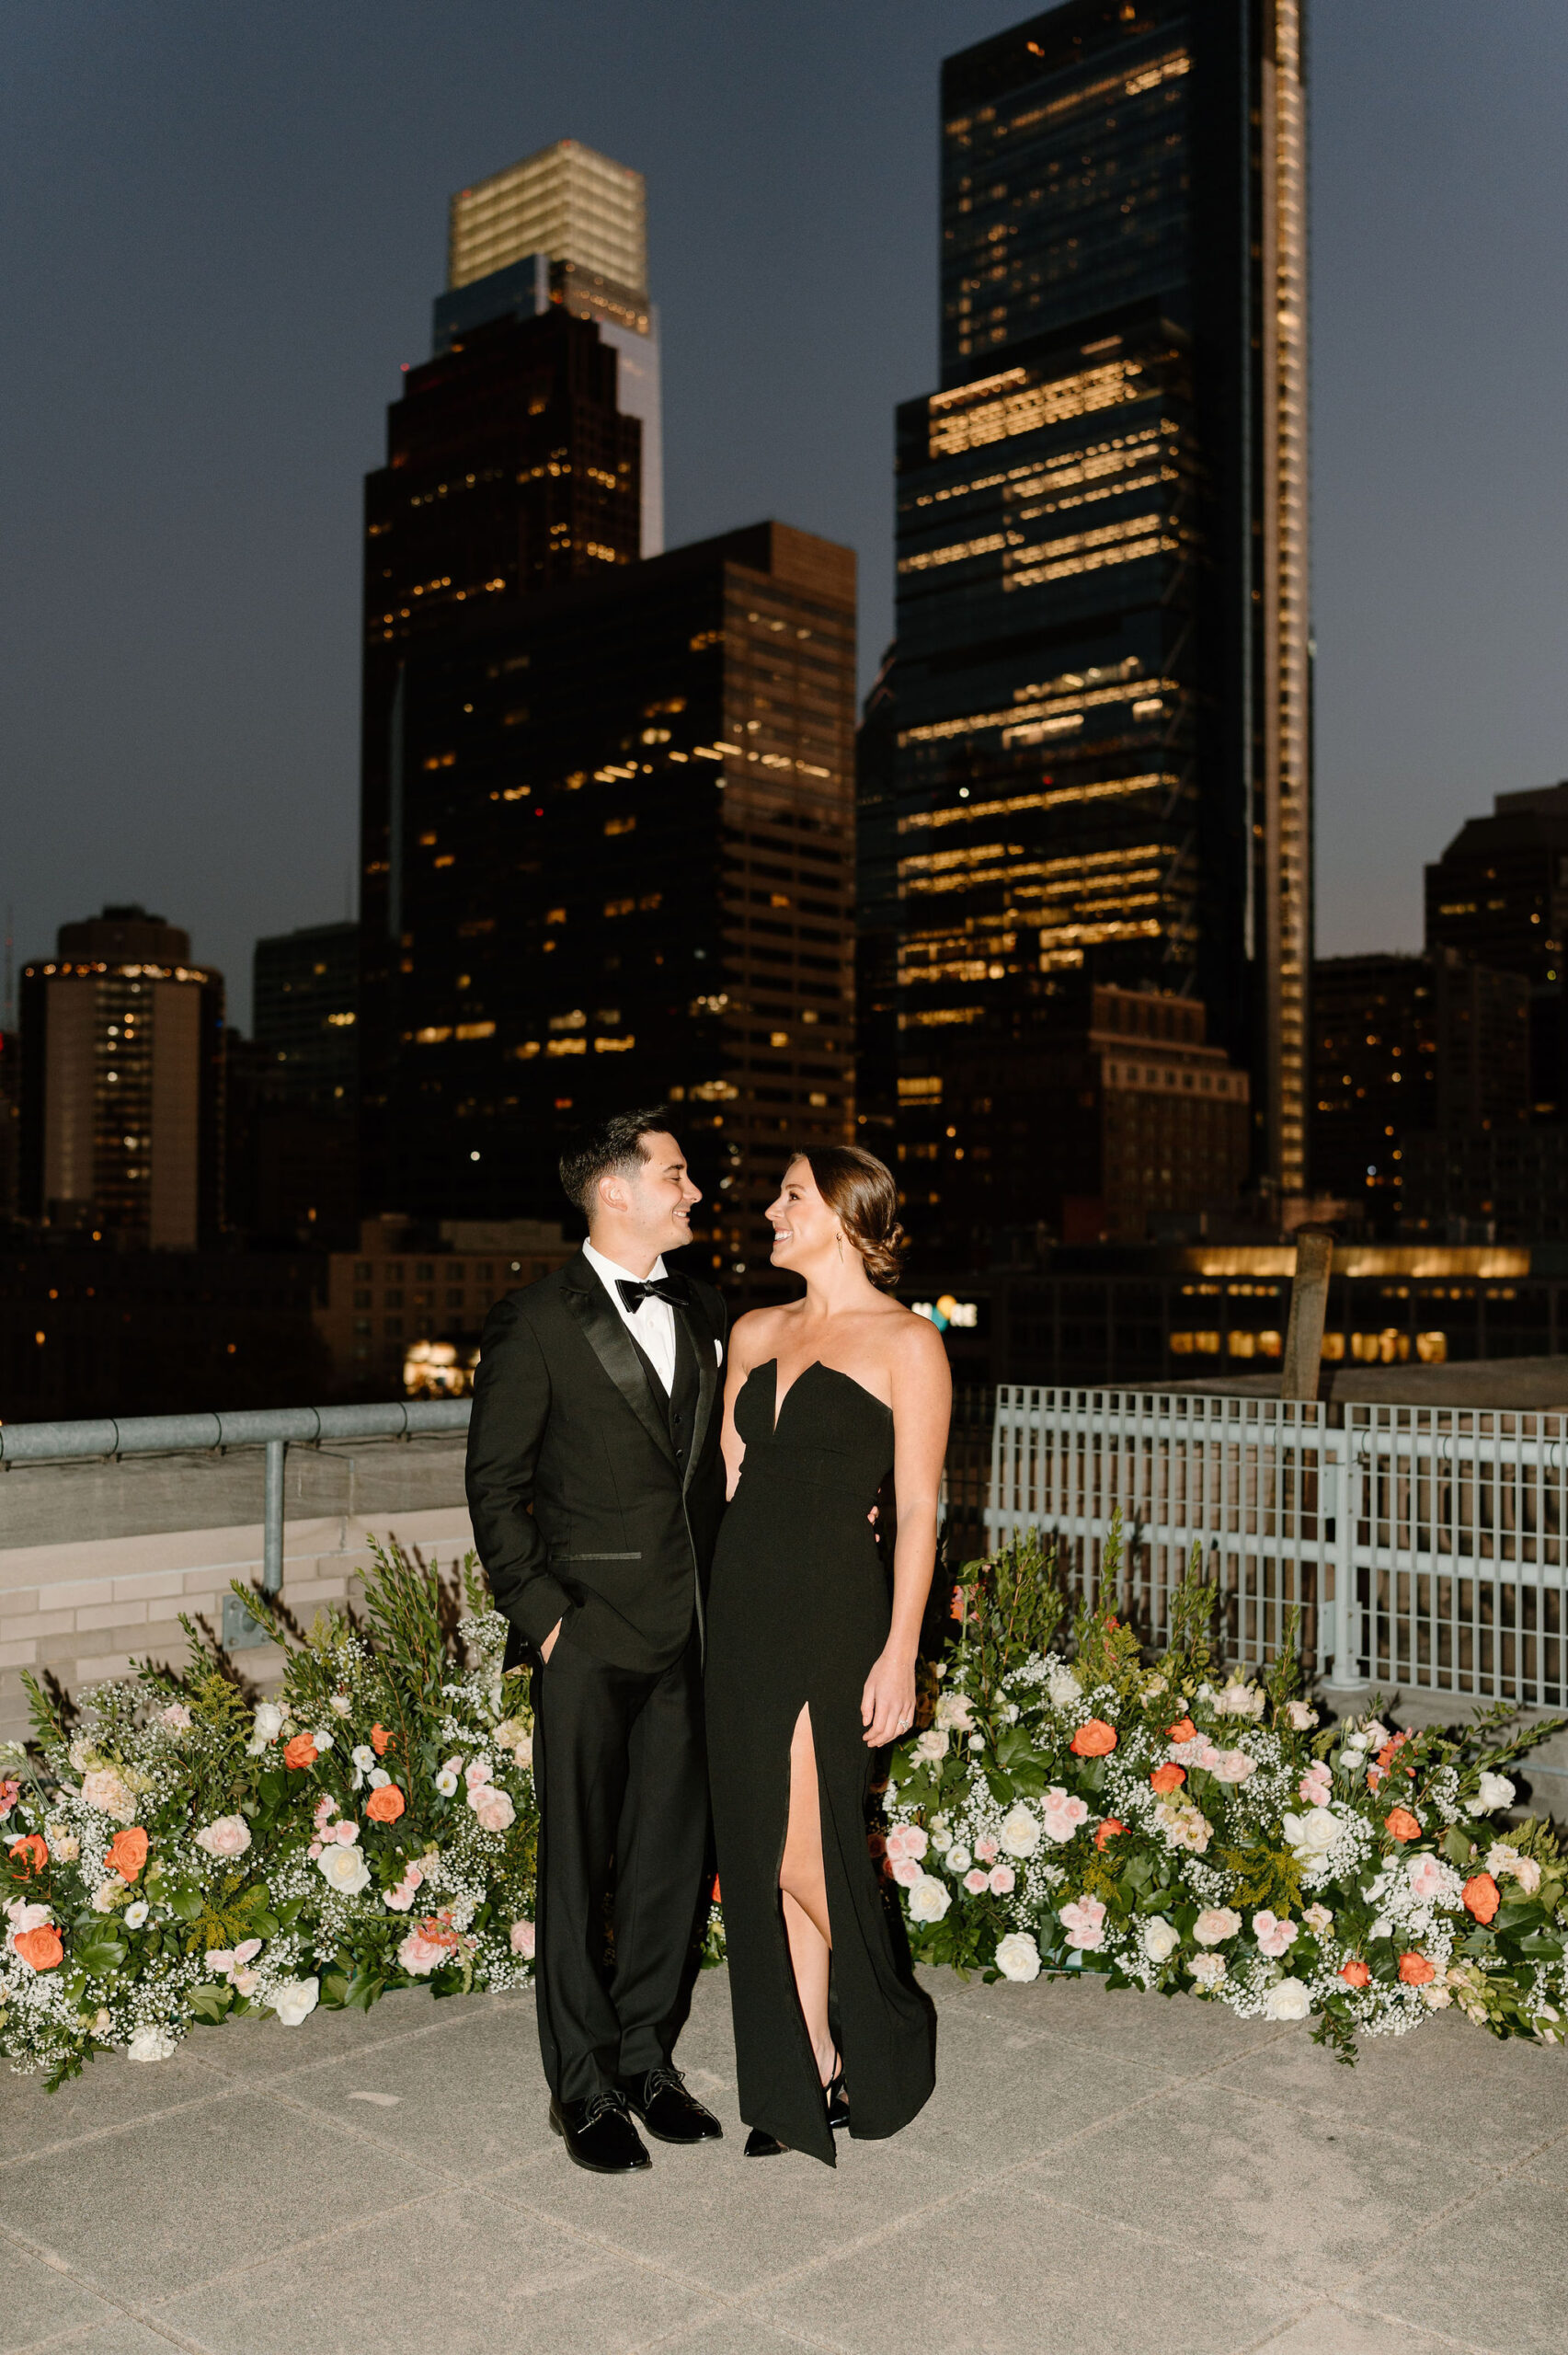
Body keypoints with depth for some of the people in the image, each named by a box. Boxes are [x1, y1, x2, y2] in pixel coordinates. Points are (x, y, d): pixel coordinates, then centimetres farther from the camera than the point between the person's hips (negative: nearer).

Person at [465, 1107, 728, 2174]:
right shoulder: (535, 1321, -7)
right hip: (590, 1634, -5)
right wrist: (541, 1613, -10)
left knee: (674, 1851, 12)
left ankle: (646, 2055, 28)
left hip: (690, 1634, 5)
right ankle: (584, 2086, 19)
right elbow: (495, 1486, -5)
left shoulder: (705, 1313, 10)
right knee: (579, 1864, 5)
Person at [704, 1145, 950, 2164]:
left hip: (834, 1612, -6)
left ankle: (885, 2055, 25)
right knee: (762, 1857, 9)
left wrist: (901, 1653, -14)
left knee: (808, 1856, -2)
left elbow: (918, 1510, -9)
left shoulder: (907, 1343, -6)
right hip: (743, 1610, 6)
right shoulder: (756, 1333, 13)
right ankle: (807, 2082, 25)